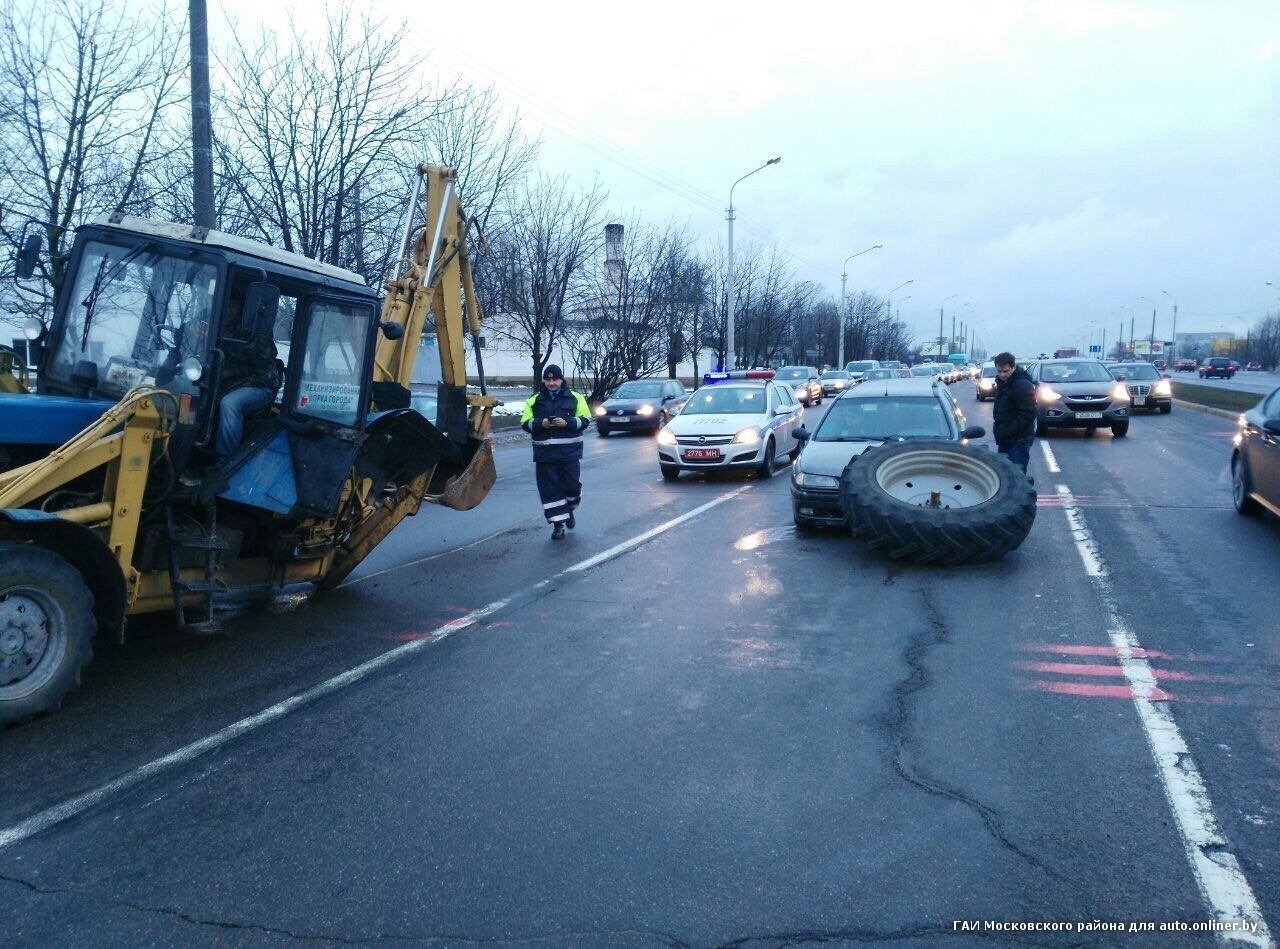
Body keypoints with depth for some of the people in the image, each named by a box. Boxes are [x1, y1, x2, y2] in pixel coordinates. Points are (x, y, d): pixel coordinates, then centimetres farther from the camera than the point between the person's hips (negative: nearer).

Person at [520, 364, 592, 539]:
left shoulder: (575, 397, 5)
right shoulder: (534, 400, 9)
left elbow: (586, 420, 1)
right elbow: (525, 423, 6)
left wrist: (567, 423, -16)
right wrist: (540, 423, -14)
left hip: (570, 451, -1)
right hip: (544, 453, 1)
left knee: (572, 484, -2)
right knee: (549, 489, 0)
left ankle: (569, 510, 29)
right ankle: (558, 524, 9)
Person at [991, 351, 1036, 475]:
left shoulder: (1023, 385, -18)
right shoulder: (1002, 382, 11)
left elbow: (1028, 414, -24)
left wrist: (1008, 432, -21)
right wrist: (998, 429, 13)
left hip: (1018, 440, -9)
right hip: (1004, 439, 9)